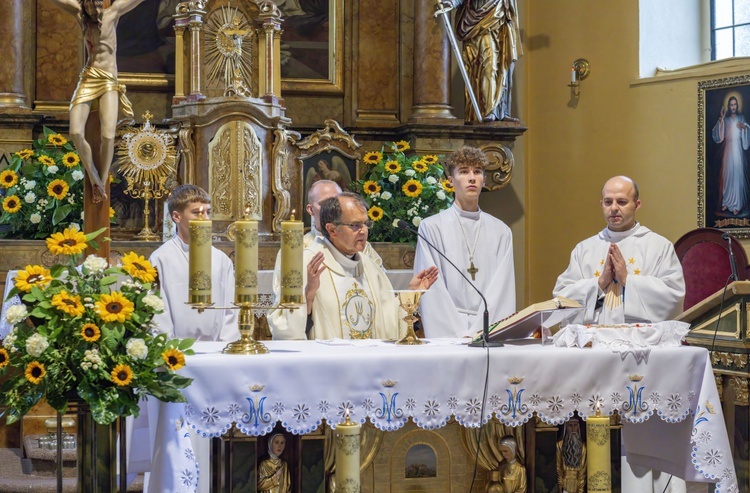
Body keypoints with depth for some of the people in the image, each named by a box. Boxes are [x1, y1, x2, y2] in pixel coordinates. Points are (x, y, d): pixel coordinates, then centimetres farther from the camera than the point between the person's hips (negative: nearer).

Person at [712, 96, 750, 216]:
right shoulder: (725, 120, 10)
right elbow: (718, 136, -3)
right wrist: (721, 119, -10)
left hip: (738, 150, -2)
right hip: (727, 151, 2)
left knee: (737, 175, -6)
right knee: (727, 175, 2)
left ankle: (737, 205, -5)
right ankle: (726, 202, 12)